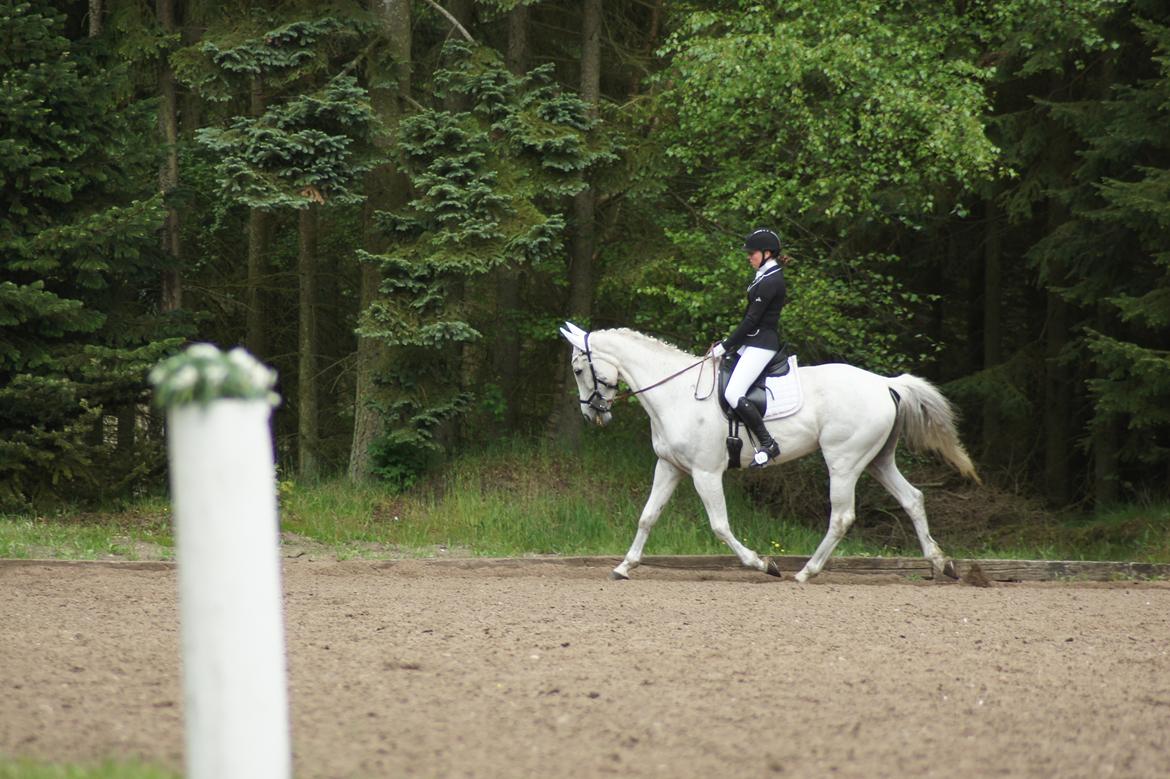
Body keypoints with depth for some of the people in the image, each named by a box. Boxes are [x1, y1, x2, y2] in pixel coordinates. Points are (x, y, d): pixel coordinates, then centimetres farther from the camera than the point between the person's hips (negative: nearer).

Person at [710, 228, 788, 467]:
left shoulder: (770, 282, -16)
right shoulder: (766, 278, 16)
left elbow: (752, 320, -17)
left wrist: (726, 346, -12)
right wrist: (727, 343, 16)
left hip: (761, 344, -11)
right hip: (754, 342, 11)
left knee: (733, 394, -22)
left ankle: (768, 444, -19)